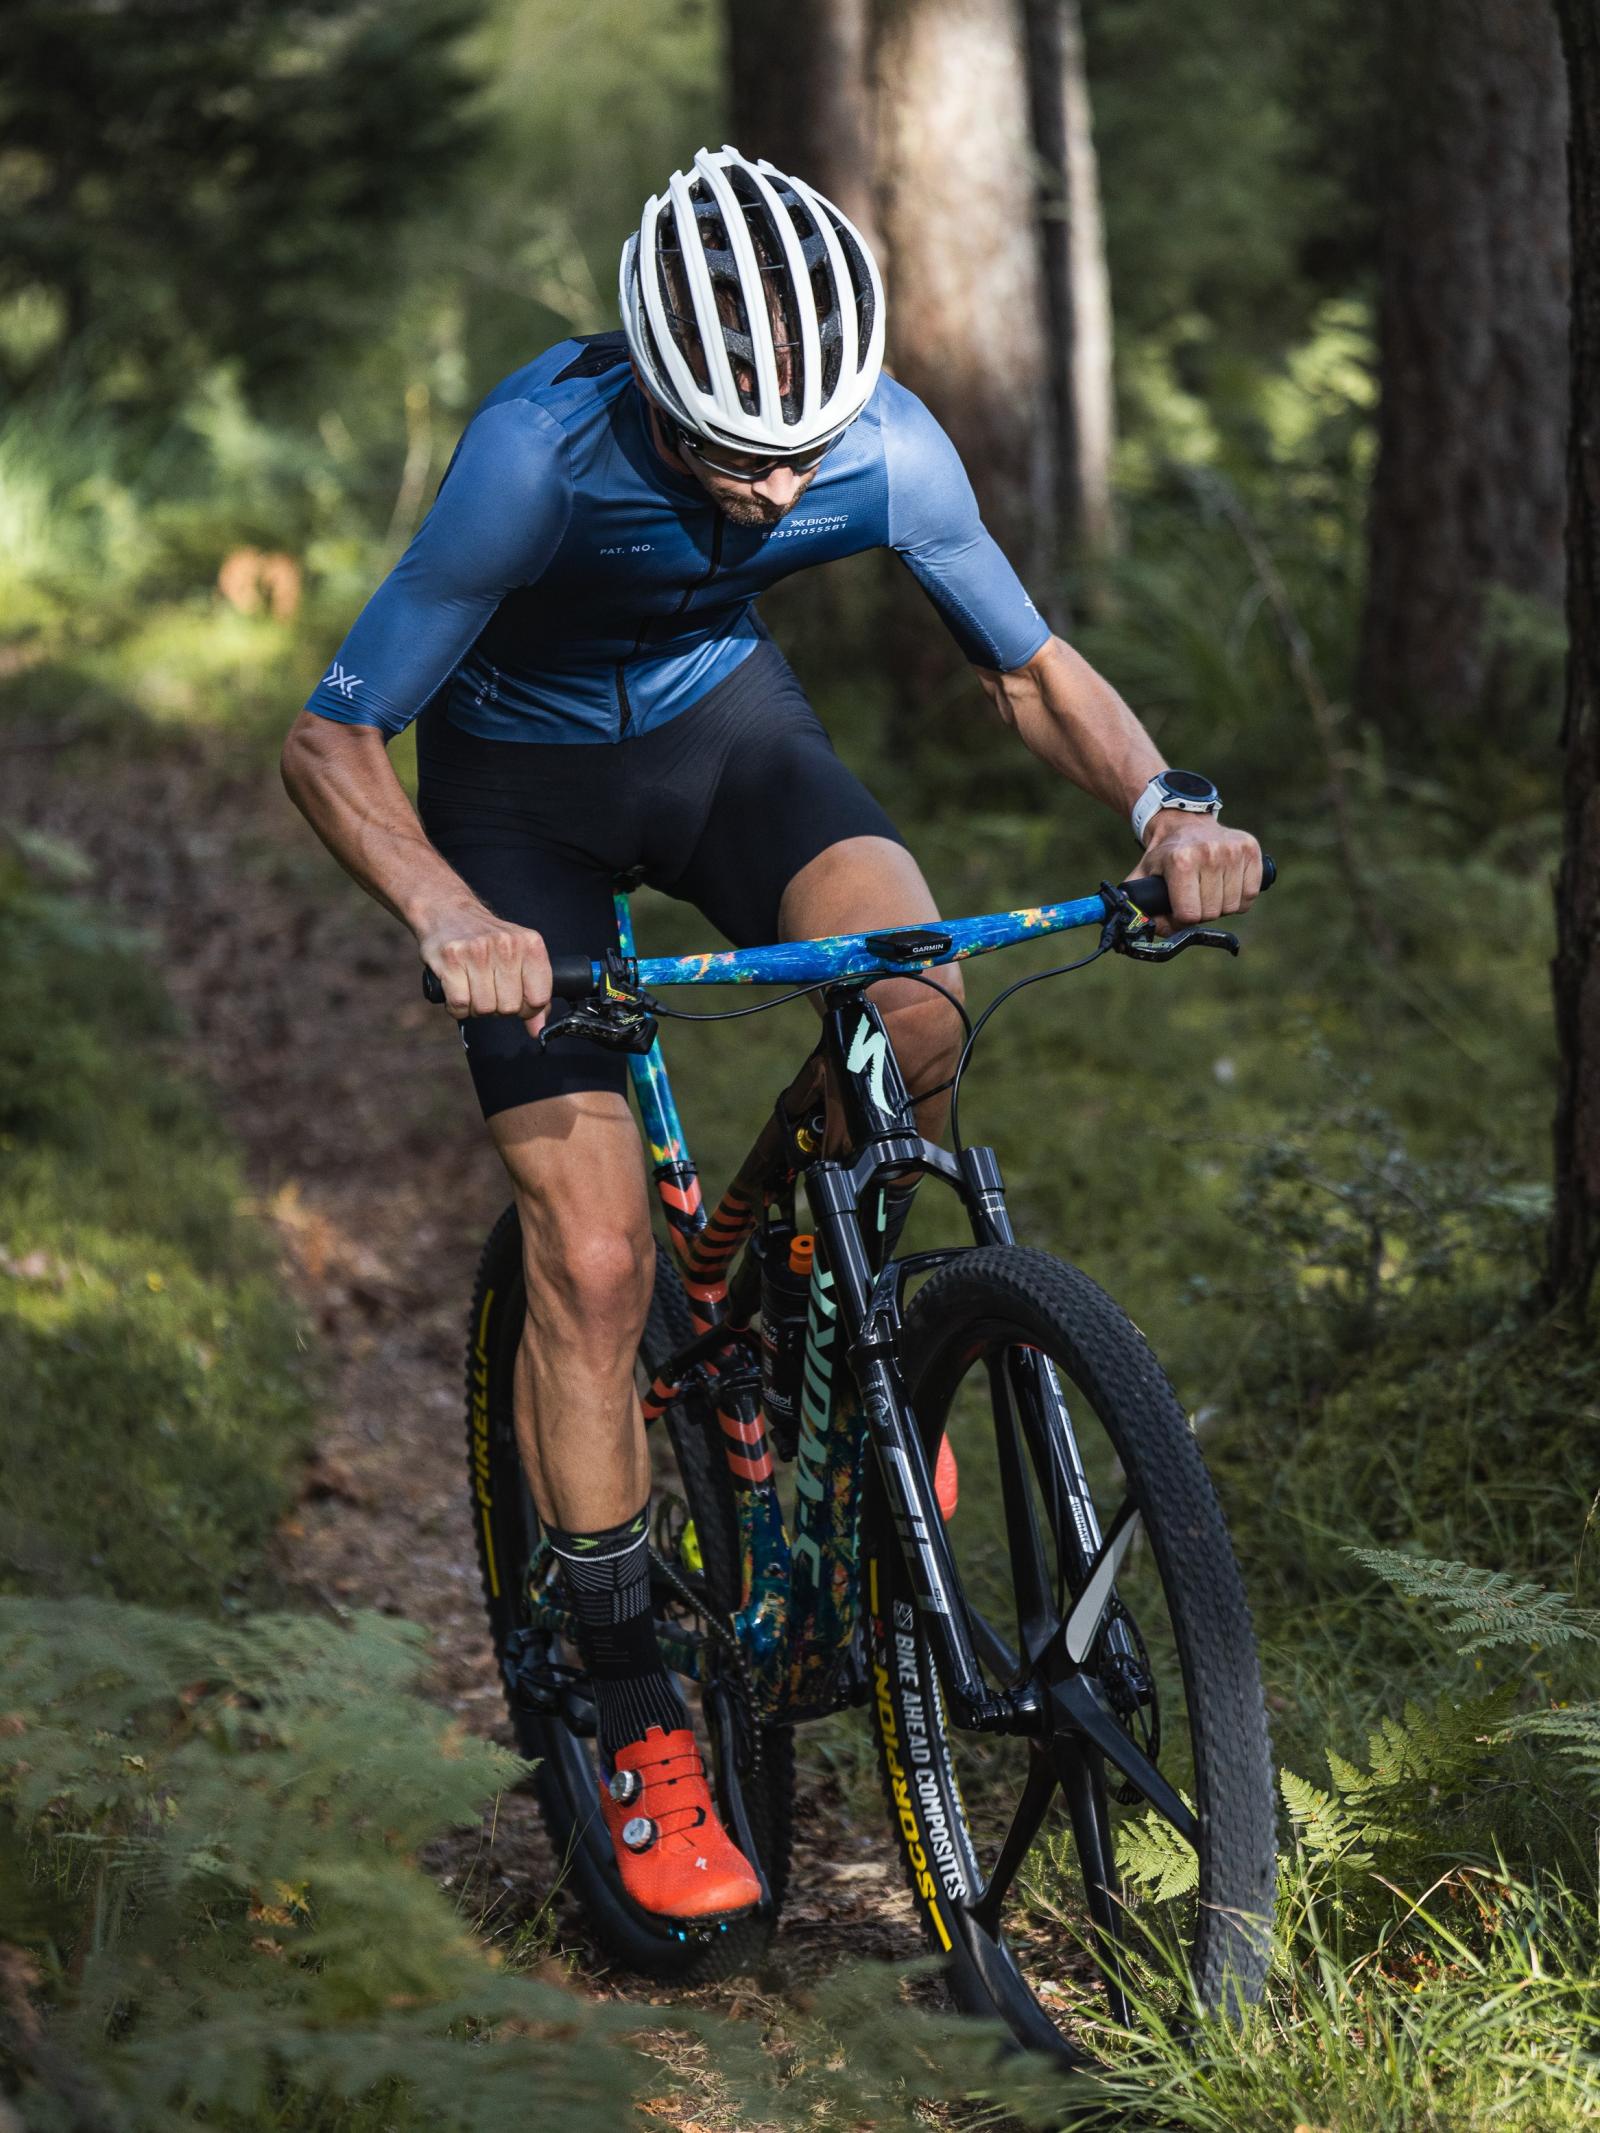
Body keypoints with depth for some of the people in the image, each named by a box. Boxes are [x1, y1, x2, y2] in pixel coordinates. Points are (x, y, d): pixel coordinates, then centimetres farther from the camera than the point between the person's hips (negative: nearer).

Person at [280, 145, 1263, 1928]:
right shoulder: (543, 452, -35)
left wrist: (1164, 802, -28)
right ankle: (636, 1728, 1)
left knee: (919, 1017, -28)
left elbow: (1029, 667, -8)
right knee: (593, 1259, -12)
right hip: (522, 769, -3)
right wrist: (448, 917, -47)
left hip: (721, 715, 3)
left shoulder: (884, 446, -25)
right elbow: (329, 741, -28)